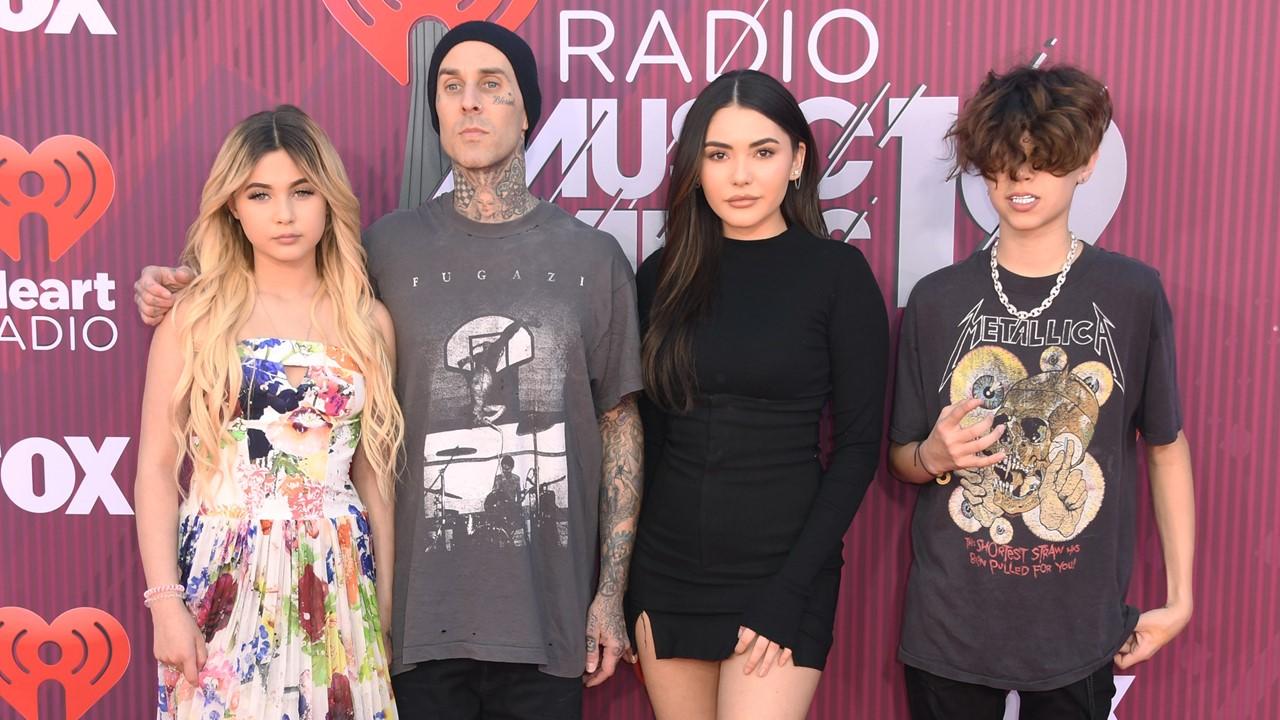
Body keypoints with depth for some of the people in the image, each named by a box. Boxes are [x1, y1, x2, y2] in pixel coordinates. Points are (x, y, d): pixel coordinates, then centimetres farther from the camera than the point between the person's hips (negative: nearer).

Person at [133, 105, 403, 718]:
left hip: (339, 585, 2)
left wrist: (386, 602, 8)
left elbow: (375, 474, 8)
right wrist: (166, 601, -10)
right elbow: (156, 467, -3)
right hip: (222, 581, -2)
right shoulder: (195, 314, -2)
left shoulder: (369, 322, 4)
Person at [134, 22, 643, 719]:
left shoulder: (593, 256, 1)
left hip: (549, 610, 0)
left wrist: (611, 590, 1)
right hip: (425, 610, 0)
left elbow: (620, 424, 3)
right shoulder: (387, 247, 1)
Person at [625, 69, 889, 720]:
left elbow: (858, 445, -6)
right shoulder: (662, 275, 4)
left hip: (780, 573, -3)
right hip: (667, 570, 4)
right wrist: (629, 582, 7)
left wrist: (790, 589, -12)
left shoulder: (837, 271, -6)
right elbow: (645, 434, 9)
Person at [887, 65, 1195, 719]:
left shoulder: (1132, 294, -5)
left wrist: (1180, 597, 3)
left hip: (1081, 632, 0)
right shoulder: (936, 299, -3)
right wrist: (934, 456, -17)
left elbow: (1166, 444, 4)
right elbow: (901, 458, 5)